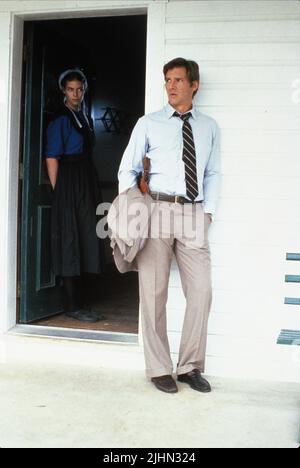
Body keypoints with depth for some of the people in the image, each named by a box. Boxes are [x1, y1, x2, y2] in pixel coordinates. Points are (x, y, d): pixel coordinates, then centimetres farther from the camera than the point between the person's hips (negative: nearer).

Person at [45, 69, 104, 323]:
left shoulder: (85, 118, 16)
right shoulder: (61, 120, -6)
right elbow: (52, 158, -10)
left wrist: (92, 189, 12)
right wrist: (58, 192, -12)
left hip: (87, 183, 8)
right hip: (69, 185, -8)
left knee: (85, 241, 11)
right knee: (70, 242, -5)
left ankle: (80, 300, 21)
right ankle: (73, 306, 1)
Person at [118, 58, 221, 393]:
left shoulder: (209, 127, 14)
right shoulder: (149, 124, 8)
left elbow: (212, 174, 15)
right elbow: (128, 168, 8)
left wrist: (209, 210, 3)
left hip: (194, 214, 2)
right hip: (157, 211, -2)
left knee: (201, 290, 1)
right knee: (153, 292, 1)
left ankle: (190, 366, 16)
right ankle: (159, 368, 14)